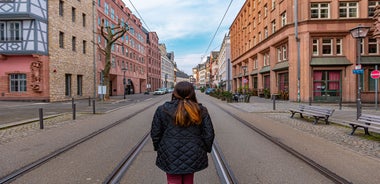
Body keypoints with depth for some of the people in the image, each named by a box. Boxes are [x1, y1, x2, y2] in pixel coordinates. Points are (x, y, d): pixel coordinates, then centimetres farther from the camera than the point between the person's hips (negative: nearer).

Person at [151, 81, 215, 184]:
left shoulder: (162, 110, -7)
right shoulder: (201, 111, -5)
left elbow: (155, 134, -2)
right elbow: (209, 135, -3)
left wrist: (158, 149, 13)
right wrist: (204, 150, 12)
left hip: (171, 156, -1)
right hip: (193, 156, 2)